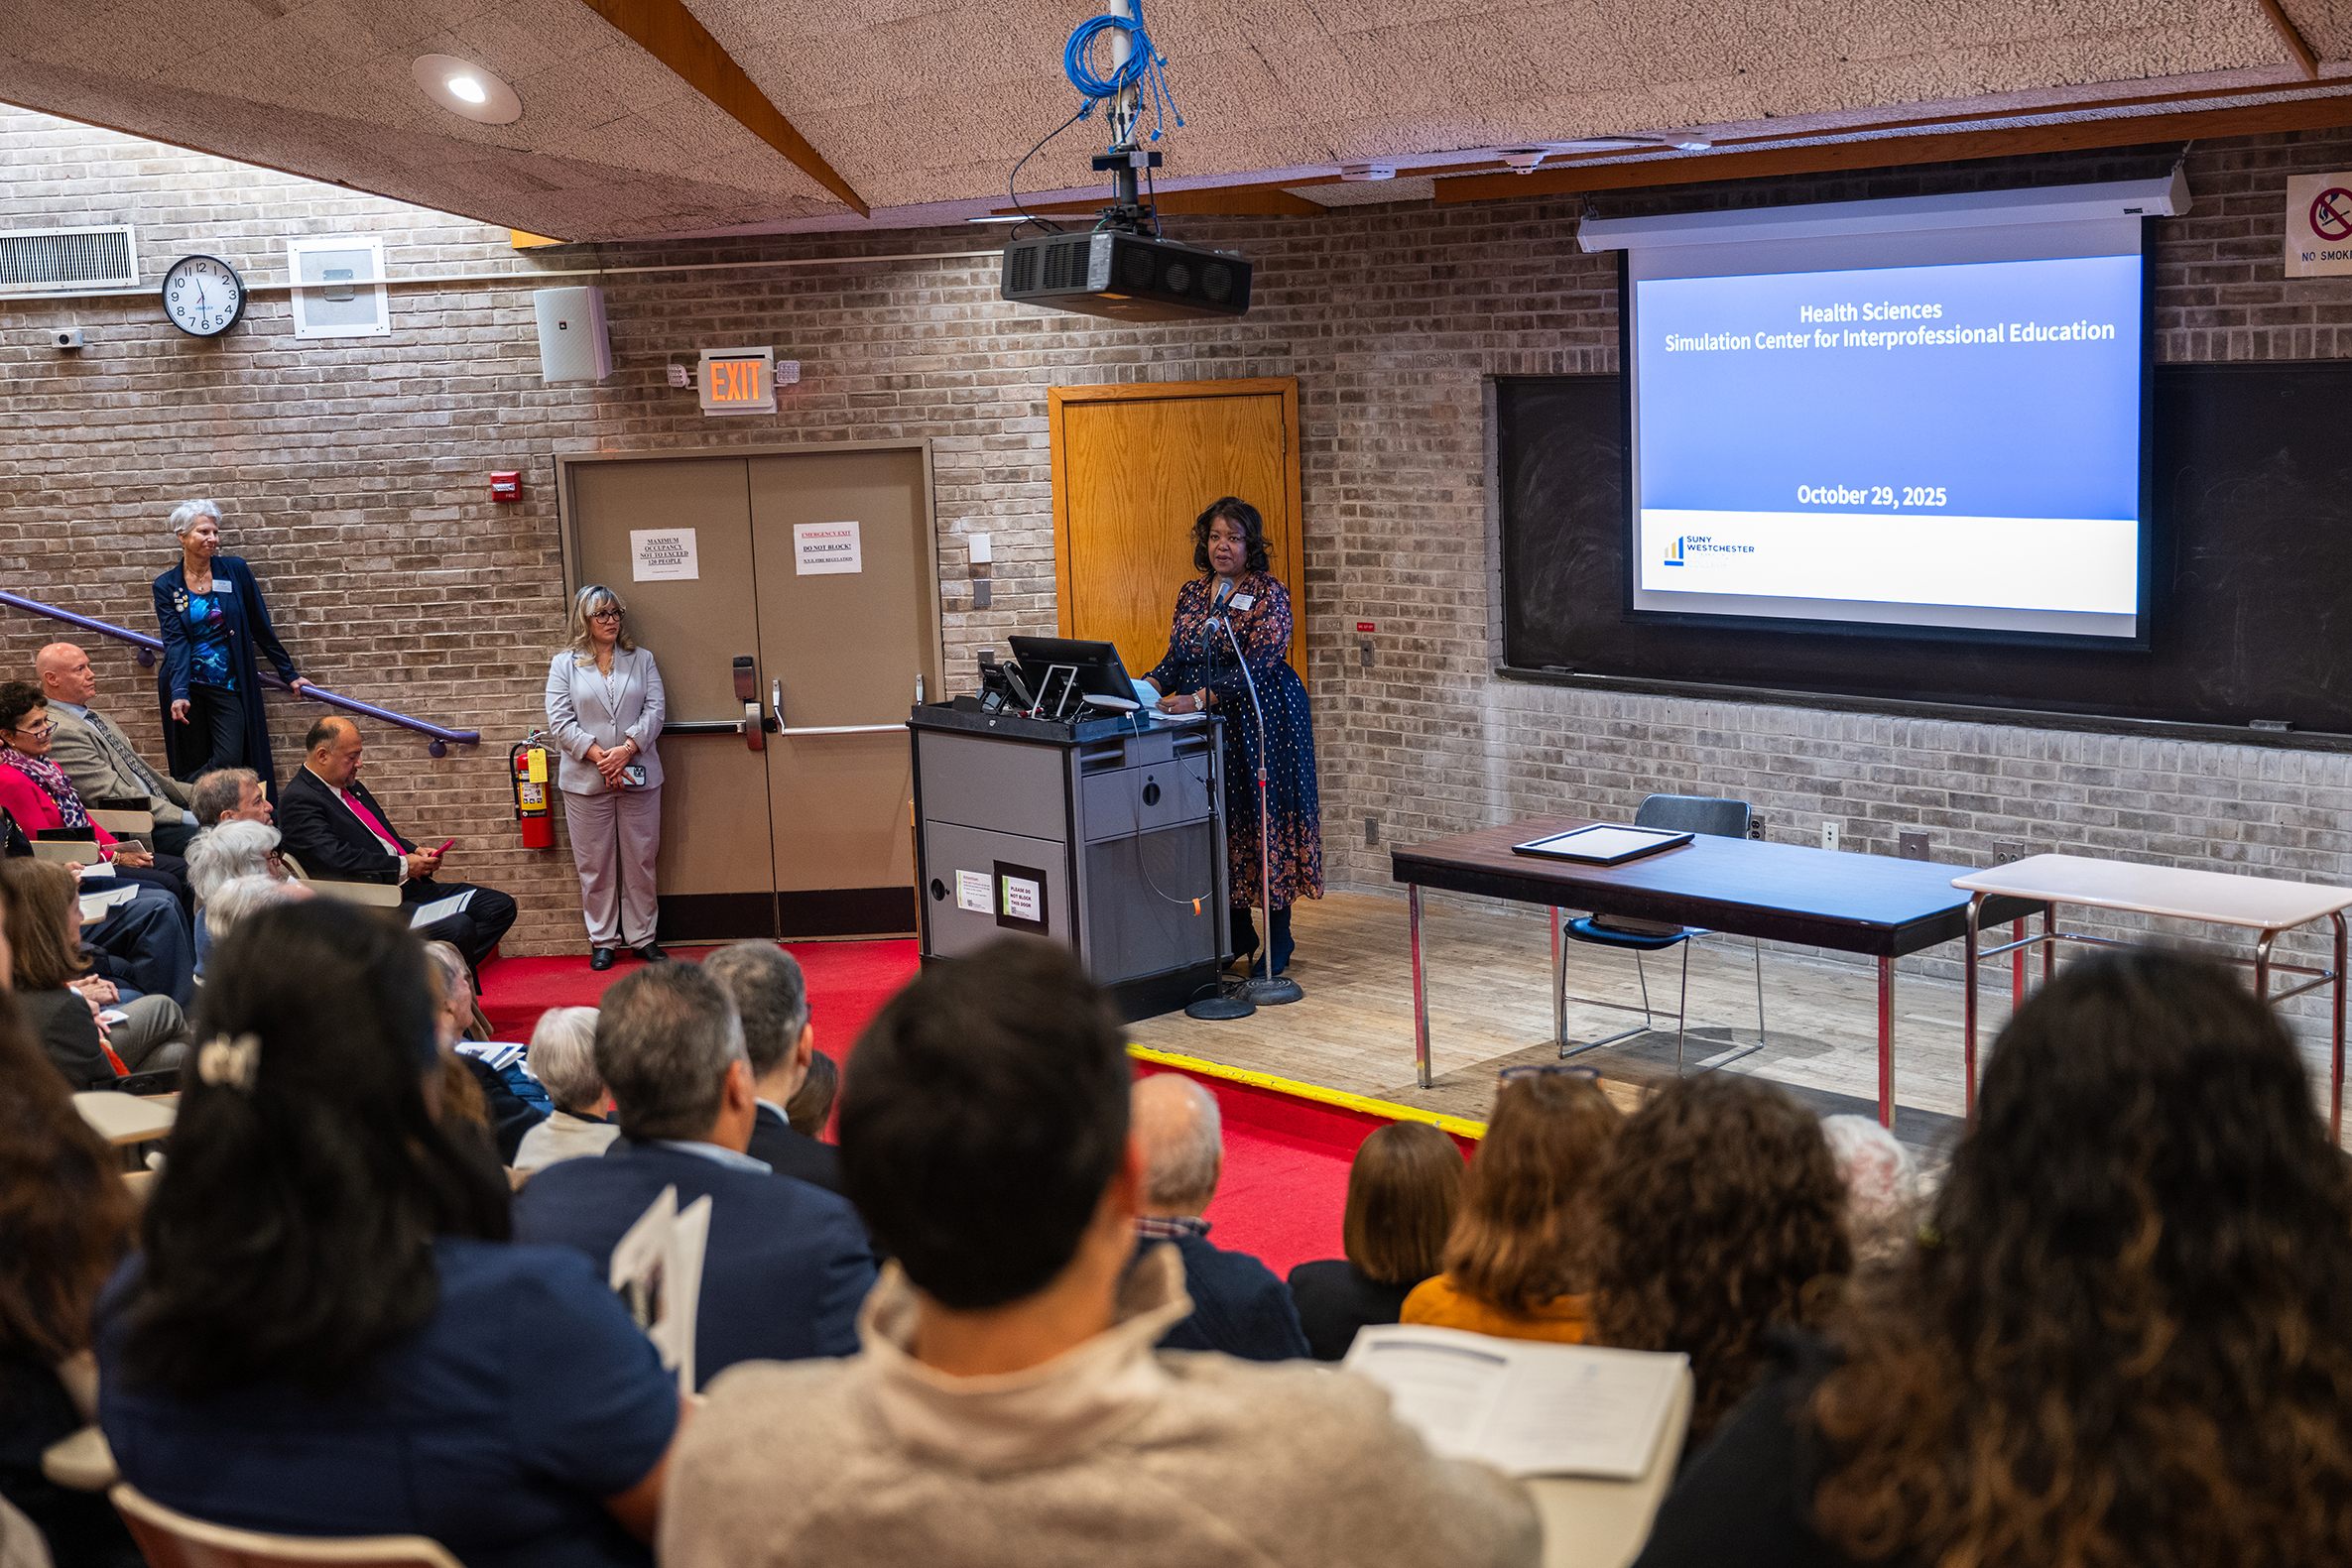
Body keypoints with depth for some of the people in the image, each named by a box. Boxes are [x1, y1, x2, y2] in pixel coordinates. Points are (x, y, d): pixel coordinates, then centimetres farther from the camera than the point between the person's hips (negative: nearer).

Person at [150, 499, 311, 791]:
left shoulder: (234, 570, 1)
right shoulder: (166, 586, 2)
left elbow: (260, 626, 7)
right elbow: (174, 641, -8)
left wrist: (289, 674, 9)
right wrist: (179, 694, -23)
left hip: (228, 687, 0)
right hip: (186, 686, 0)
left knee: (229, 762, -13)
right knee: (193, 766, 2)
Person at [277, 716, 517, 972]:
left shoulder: (349, 786, 19)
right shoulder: (297, 802, -11)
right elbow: (337, 860, -23)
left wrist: (416, 853, 7)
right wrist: (403, 866, -17)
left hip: (408, 887, 10)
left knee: (501, 906, 1)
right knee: (458, 929, -31)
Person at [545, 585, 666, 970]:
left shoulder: (642, 660, 11)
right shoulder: (564, 665, 5)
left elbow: (655, 709, 1)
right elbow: (560, 721, -3)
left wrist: (626, 748, -14)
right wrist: (598, 755, -14)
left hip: (638, 776, 1)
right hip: (586, 780, -1)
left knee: (640, 861, 5)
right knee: (594, 865, 3)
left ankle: (643, 936, 15)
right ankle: (602, 941, 13)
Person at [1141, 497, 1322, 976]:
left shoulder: (1268, 594, -8)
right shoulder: (1192, 593, 12)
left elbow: (1257, 667, -18)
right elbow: (1176, 658, 13)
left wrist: (1199, 698, -27)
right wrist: (1147, 688, -8)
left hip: (1261, 721, -5)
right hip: (1207, 725, 6)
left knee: (1266, 816, -3)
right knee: (1221, 820, 5)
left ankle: (1278, 942, 5)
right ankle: (1237, 934, 16)